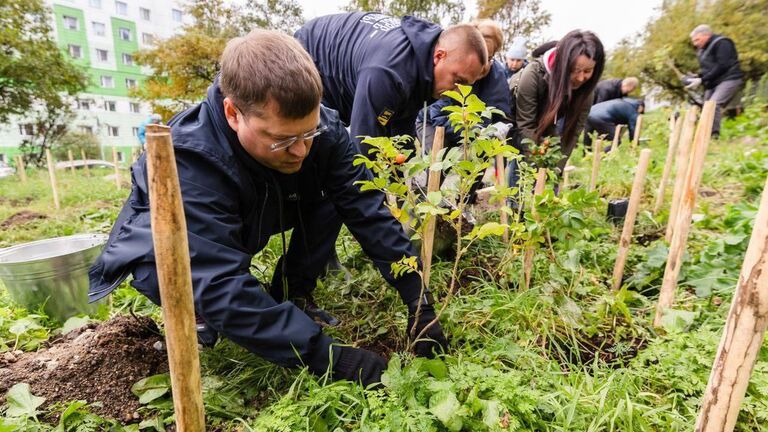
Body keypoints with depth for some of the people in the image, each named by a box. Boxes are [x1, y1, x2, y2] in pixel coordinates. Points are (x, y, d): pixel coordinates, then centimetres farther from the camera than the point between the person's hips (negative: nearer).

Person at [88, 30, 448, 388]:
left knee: (340, 195, -19)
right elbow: (222, 286, -43)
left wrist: (418, 300, -31)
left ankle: (289, 296, -2)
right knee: (159, 267, -37)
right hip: (166, 238, -3)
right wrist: (330, 356, -45)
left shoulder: (321, 128, -27)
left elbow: (368, 211, -26)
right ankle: (200, 315, -3)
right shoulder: (187, 161, -39)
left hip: (249, 225, 4)